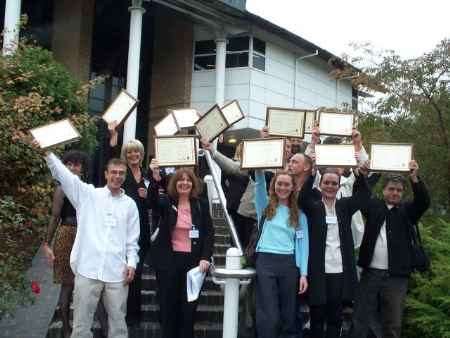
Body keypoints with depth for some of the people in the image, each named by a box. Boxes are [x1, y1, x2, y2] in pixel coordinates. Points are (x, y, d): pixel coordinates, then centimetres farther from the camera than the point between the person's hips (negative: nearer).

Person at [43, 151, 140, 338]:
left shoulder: (130, 204, 10)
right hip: (88, 270, -1)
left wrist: (132, 263, 0)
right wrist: (47, 151, -15)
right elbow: (62, 173, -4)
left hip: (117, 273, 1)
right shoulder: (88, 194, 5)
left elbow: (132, 239, 12)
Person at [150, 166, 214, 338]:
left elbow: (209, 233, 3)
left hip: (193, 261, 1)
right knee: (168, 306, 5)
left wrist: (205, 258, -9)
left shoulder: (201, 204, 4)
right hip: (168, 260, 0)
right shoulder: (166, 202, 2)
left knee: (189, 306, 5)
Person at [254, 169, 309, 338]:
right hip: (266, 262, -2)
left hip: (289, 264, 2)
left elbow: (303, 243, 6)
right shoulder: (265, 206, 9)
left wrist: (303, 273, 0)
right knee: (268, 316, -5)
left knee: (289, 314, 7)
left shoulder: (298, 213, 11)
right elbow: (260, 184, -7)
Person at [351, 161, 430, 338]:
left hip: (396, 276, 0)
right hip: (370, 272, 0)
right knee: (359, 319, 4)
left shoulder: (407, 210, 6)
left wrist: (414, 178, -24)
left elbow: (424, 202, -9)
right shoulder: (374, 206, 9)